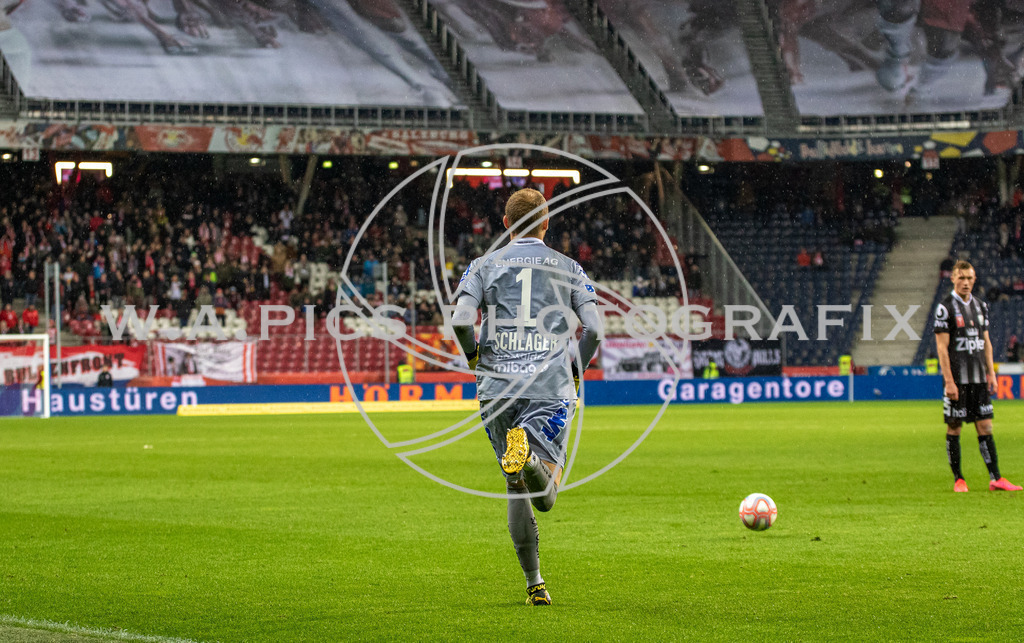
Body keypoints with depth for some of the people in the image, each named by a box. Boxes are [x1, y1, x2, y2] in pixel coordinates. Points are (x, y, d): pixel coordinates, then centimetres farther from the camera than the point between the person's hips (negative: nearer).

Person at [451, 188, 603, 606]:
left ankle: (535, 584, 10)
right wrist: (575, 371, 16)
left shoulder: (484, 266, 9)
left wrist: (474, 359, 13)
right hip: (552, 388, -1)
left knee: (516, 489, 13)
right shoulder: (568, 269, 10)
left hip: (497, 386, 1)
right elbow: (593, 328, 0)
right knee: (545, 497, -7)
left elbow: (461, 320, -5)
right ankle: (529, 455, -41)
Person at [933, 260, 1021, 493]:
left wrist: (991, 373, 9)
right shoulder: (945, 307, -6)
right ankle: (958, 479, 8)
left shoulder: (980, 306, 12)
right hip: (956, 379, -5)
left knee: (985, 426, 2)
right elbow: (942, 347, -10)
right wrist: (949, 381, -15)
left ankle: (995, 478, 1)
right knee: (954, 428, 0)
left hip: (979, 378, 5)